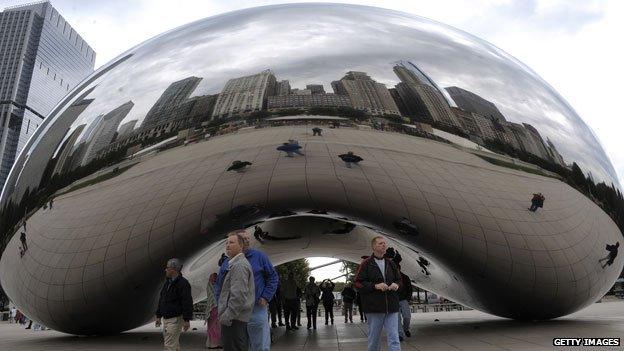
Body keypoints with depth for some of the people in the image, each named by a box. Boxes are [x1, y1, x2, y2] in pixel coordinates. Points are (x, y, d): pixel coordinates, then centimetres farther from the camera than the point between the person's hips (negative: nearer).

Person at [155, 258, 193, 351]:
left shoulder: (183, 283, -14)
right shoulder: (167, 282, 13)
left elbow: (187, 302, -18)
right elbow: (161, 300, 21)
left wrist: (187, 320, -20)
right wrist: (158, 316, 20)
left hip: (175, 319, -9)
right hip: (166, 318, 9)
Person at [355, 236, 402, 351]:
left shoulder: (391, 263, 11)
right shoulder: (366, 264, -3)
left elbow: (399, 279, 21)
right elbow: (358, 283, -6)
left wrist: (396, 285, -1)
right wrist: (375, 286, -16)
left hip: (391, 307, 3)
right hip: (374, 307, -3)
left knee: (394, 339, 0)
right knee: (374, 338, 10)